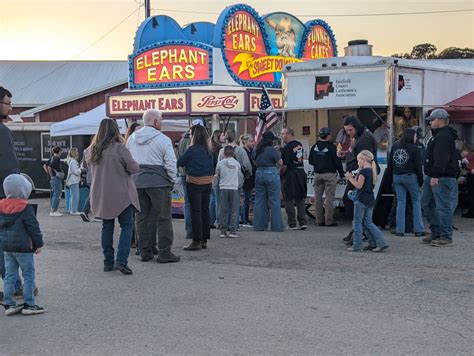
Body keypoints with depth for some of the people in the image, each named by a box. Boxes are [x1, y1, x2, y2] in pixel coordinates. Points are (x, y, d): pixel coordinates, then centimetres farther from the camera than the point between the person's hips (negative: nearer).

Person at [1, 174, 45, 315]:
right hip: (23, 247, -7)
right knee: (28, 276, 3)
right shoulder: (25, 208, -15)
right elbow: (33, 227, -14)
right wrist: (38, 244, -4)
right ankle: (28, 305, 6)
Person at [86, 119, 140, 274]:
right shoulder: (119, 148, -15)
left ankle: (108, 262, 17)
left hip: (101, 196, 5)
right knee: (126, 226, 3)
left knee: (107, 227, 15)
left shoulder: (92, 150, 2)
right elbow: (134, 168, -11)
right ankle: (121, 260, -9)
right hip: (120, 195, -5)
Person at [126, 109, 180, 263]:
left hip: (137, 182, 6)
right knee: (164, 217, 2)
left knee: (142, 217, 11)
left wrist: (132, 179, 18)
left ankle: (145, 252, 16)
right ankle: (164, 253, 3)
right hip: (158, 182, -6)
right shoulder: (163, 139, -8)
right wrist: (172, 181, 5)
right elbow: (171, 163, -8)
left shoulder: (132, 138, 10)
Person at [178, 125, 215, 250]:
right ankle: (204, 240, 17)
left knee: (195, 212, -2)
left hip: (194, 183, -6)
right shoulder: (208, 150, 5)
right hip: (207, 182, 6)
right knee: (205, 210, 10)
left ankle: (196, 241, 0)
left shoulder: (192, 149, -14)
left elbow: (180, 162, -5)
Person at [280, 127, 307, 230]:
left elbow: (284, 165, -17)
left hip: (289, 174, -7)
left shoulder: (287, 147, -15)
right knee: (300, 199, 12)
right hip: (301, 172, 8)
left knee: (289, 200, 0)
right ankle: (303, 222, 9)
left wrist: (280, 174, -3)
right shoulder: (300, 145, 10)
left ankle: (292, 224, 1)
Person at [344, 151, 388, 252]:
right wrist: (352, 177, 14)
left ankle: (357, 245, 4)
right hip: (370, 199, 9)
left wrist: (350, 178, -8)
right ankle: (381, 242, 6)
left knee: (357, 222, 1)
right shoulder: (372, 171, 12)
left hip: (361, 200, -9)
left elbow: (359, 185, -17)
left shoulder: (363, 171, -15)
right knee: (368, 222, 13)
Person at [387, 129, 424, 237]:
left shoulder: (395, 147, 9)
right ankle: (418, 229, 3)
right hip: (410, 176, -4)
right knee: (416, 201, 6)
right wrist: (421, 180, -1)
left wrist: (392, 175, 17)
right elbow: (418, 166, -7)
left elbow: (390, 163, 12)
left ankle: (399, 230, 4)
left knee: (400, 202, 7)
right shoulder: (414, 149, -6)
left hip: (397, 177, 5)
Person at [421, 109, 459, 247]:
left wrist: (436, 176, -28)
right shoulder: (438, 135, 21)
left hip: (443, 178, -12)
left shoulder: (444, 137, -15)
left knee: (443, 207, -7)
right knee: (427, 204, 15)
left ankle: (446, 236, -2)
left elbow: (441, 159, -24)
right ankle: (436, 232, 21)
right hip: (432, 177, 12)